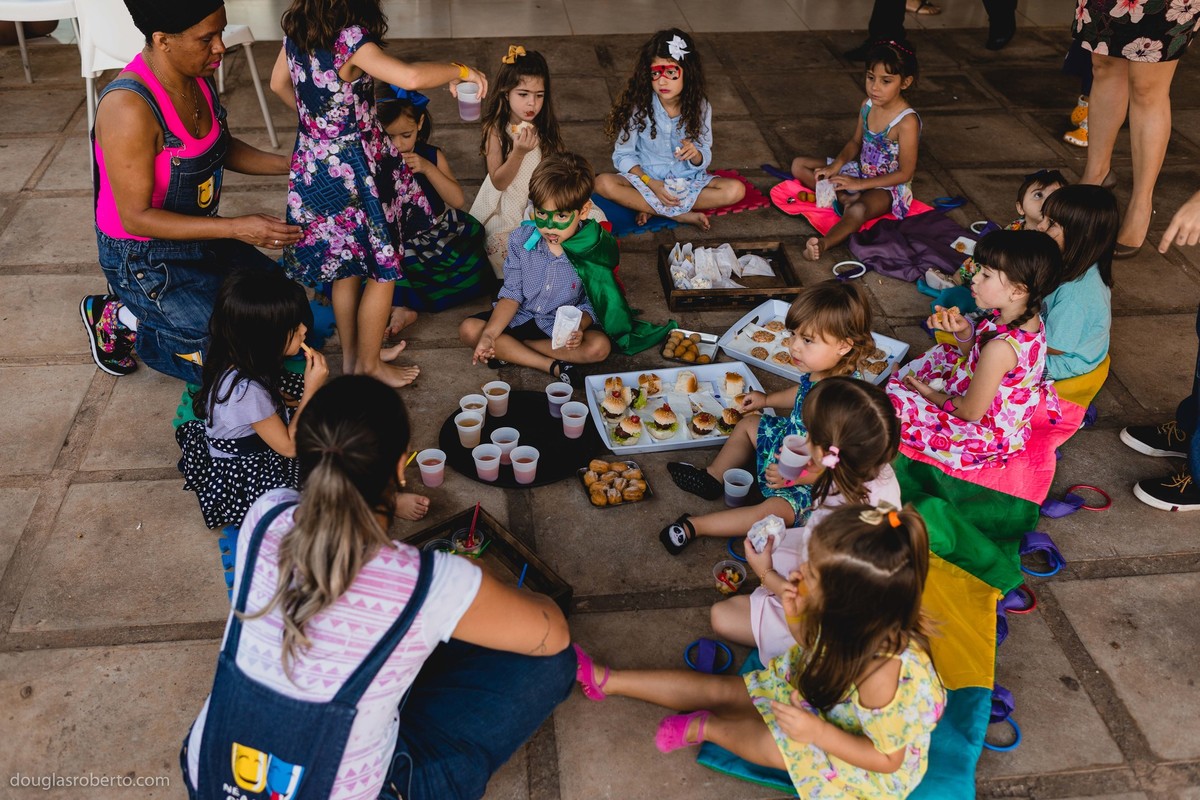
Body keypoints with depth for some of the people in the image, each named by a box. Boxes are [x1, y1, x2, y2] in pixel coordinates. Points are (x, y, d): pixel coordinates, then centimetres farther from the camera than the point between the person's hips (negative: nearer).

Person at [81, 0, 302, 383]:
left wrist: (290, 165, -5)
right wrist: (235, 228, -32)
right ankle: (122, 321, 6)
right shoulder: (129, 107, -30)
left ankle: (147, 308, 18)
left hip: (199, 237, 8)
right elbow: (136, 217, -27)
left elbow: (224, 148, 11)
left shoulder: (198, 77, -6)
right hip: (144, 260, -8)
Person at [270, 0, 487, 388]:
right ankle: (368, 363, 23)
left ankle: (349, 355, 37)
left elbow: (279, 84, 15)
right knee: (383, 271, 10)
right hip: (353, 172, -8)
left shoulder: (296, 32, 0)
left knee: (345, 267, 23)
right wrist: (459, 71, -20)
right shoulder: (350, 40, -24)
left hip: (312, 167, 8)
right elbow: (411, 77, -37)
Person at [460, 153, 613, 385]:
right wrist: (489, 335, -21)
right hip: (521, 317, 2)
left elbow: (591, 304, -9)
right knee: (469, 329, -20)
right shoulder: (521, 239, -10)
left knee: (599, 347, -31)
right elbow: (512, 294, -7)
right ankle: (553, 366, -23)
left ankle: (510, 351, -21)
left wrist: (579, 327, -33)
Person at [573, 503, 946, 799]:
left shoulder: (882, 673, -43)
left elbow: (888, 757, -27)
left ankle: (705, 727, 11)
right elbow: (817, 650, -3)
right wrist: (797, 617, -24)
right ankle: (606, 681, 11)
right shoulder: (855, 617, -25)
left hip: (870, 749, -6)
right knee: (718, 688, 1)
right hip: (821, 690, 6)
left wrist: (817, 732, -35)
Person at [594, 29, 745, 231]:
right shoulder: (639, 106, -12)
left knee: (736, 190, -23)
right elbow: (623, 155, -9)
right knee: (603, 183, -30)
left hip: (687, 181, 1)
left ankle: (653, 209, -20)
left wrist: (695, 154, -29)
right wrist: (652, 183, -22)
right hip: (646, 178, -1)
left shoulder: (699, 106, -7)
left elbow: (704, 159, -4)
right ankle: (682, 216, -24)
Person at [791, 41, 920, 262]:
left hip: (888, 186, -9)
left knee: (859, 210, -44)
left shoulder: (907, 122, -24)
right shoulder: (868, 105, -4)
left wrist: (860, 183, -22)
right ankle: (845, 198, -18)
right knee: (799, 165, 1)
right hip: (860, 171, 9)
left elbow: (905, 173, -21)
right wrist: (836, 165, -11)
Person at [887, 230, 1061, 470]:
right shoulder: (1028, 318, -9)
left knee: (895, 405, -14)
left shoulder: (1001, 348, -36)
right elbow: (975, 355, 6)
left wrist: (931, 395, -8)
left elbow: (971, 412, -25)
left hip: (989, 434, -9)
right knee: (942, 354, 20)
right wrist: (964, 331, -15)